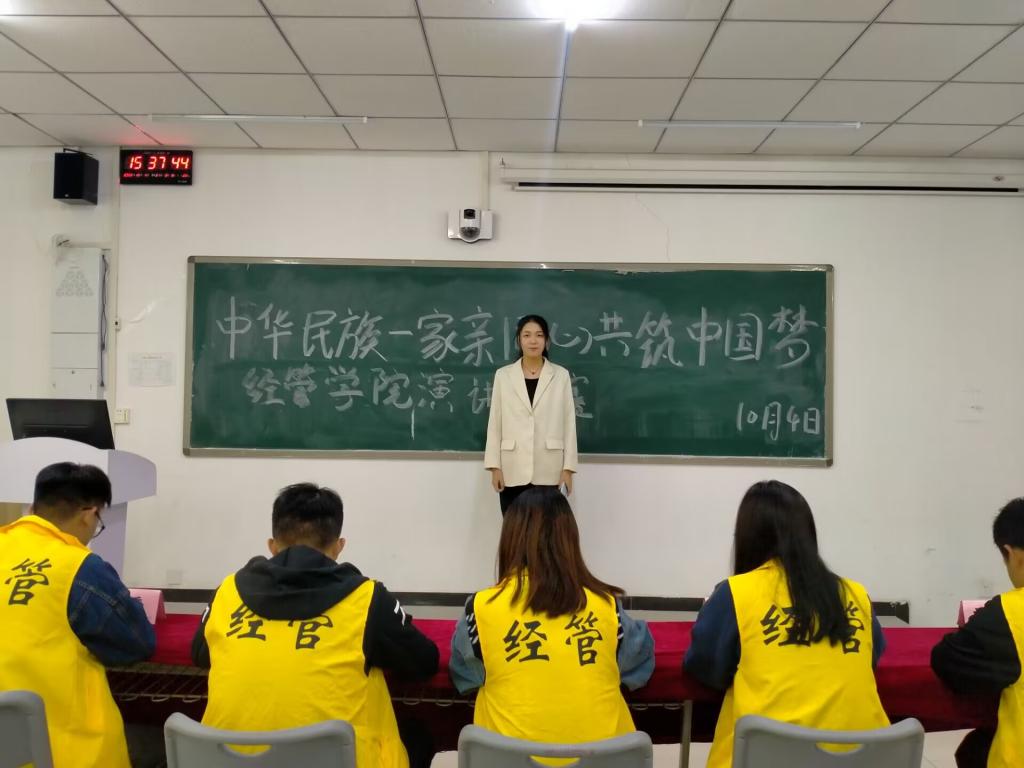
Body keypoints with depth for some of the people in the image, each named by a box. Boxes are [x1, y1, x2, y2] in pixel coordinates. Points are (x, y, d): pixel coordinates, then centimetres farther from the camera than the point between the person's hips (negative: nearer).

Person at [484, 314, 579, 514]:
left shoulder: (561, 375, 3)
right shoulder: (503, 375, 5)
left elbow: (569, 423, 3)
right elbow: (495, 423, 5)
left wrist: (568, 468, -2)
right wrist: (494, 466, -1)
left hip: (548, 470, -1)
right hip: (513, 470, 1)